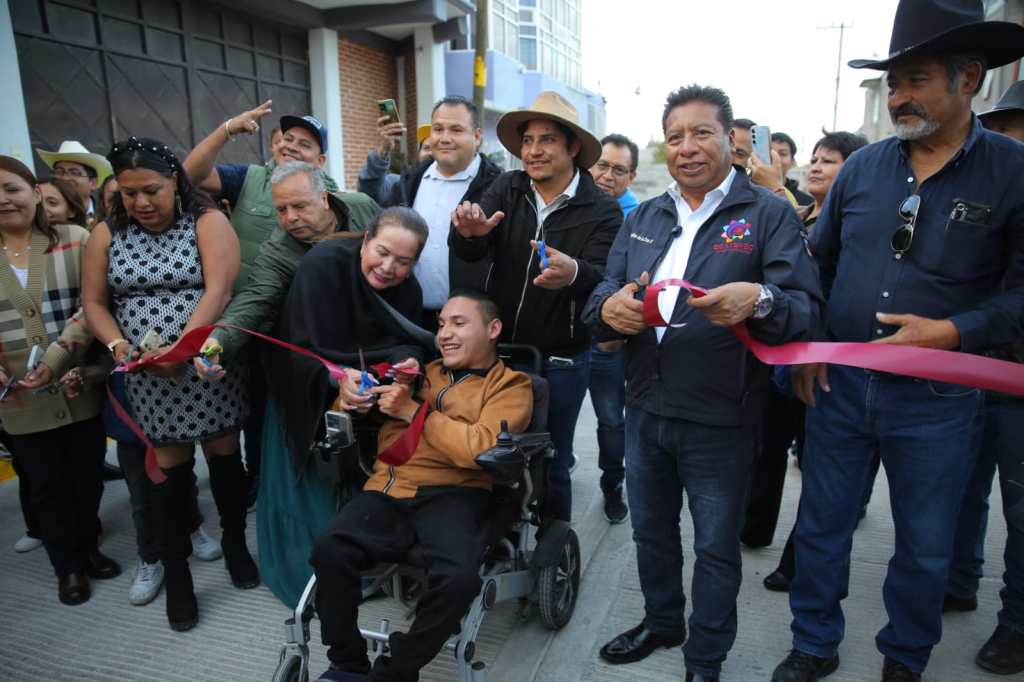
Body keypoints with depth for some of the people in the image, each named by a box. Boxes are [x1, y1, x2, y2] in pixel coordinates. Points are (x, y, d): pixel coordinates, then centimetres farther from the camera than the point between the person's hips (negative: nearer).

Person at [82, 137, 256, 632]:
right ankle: (176, 572, 21)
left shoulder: (208, 222, -6)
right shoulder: (107, 234, 6)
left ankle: (235, 543, 30)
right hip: (149, 377, 2)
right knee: (170, 467, 7)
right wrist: (118, 345, -11)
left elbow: (217, 290, -17)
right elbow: (94, 302, 7)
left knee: (224, 455, 8)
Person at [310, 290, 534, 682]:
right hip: (390, 489, 4)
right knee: (329, 551, -23)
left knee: (458, 578, -31)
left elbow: (479, 449, -10)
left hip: (453, 495, -3)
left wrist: (414, 411, -7)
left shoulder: (511, 387, 9)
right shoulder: (425, 373, 24)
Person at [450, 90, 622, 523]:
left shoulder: (602, 211, -9)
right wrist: (468, 232, -37)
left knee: (552, 463, 11)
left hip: (560, 360, -3)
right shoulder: (506, 189, -1)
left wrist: (574, 273, -45)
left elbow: (603, 280, -22)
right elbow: (470, 252, -13)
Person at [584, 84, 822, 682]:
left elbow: (807, 307, -13)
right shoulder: (643, 218, 11)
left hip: (720, 419, -4)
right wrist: (610, 307, -19)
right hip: (646, 407, 5)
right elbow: (603, 295, 5)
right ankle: (662, 622, 47)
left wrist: (759, 300, -35)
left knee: (716, 549, 12)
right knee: (651, 530, 21)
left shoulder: (770, 215, -5)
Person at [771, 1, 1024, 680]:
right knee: (821, 527, 14)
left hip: (938, 398, -2)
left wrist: (953, 332, -21)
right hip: (840, 383, 3)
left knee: (925, 549, 14)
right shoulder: (863, 166, 2)